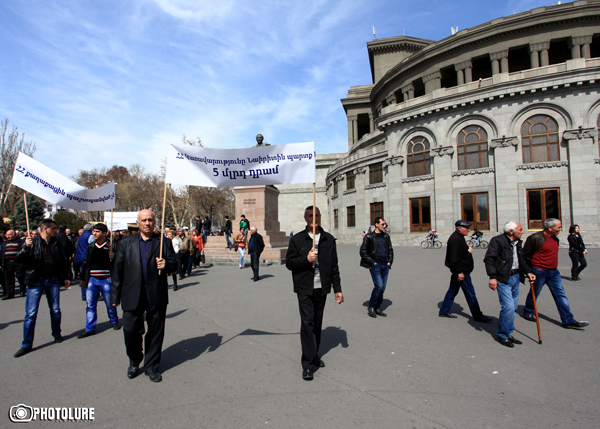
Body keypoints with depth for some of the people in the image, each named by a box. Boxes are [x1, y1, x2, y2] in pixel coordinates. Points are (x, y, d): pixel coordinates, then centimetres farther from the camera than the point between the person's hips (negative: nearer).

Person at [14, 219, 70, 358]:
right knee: (31, 313, -1)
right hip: (36, 282, -3)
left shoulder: (56, 244, 6)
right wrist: (26, 247, -27)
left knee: (55, 310, 11)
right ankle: (26, 345, 9)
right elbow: (19, 260, -10)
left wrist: (65, 277, 16)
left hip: (53, 281, 3)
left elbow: (63, 261, 16)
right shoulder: (33, 242, -6)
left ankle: (57, 334, 30)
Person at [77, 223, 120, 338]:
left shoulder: (110, 246, -5)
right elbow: (85, 262, 16)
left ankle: (114, 321, 31)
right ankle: (90, 328, 16)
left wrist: (112, 258, -28)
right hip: (92, 280, 4)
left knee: (110, 303, 9)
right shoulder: (90, 246, 9)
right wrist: (83, 278, 15)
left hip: (105, 280, -4)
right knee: (90, 305, 7)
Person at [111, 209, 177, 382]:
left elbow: (174, 264, 6)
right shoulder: (126, 243, 8)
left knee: (155, 332, 8)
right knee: (131, 330, 4)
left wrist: (166, 265, -18)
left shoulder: (164, 242, 6)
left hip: (156, 296, 0)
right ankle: (134, 361, 32)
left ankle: (151, 366, 26)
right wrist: (116, 295, 4)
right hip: (133, 296, 0)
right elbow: (118, 270, 6)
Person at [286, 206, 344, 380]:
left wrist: (337, 288, 7)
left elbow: (334, 266, 10)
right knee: (307, 322, -7)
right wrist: (306, 259, -18)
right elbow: (289, 262, -1)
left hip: (322, 288, 3)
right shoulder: (297, 239, 0)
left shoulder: (329, 239, 8)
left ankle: (314, 355, 30)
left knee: (317, 323, 13)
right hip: (304, 289, -3)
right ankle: (308, 363, 0)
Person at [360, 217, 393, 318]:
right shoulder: (369, 236, -3)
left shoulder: (386, 237, 15)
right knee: (379, 286, -15)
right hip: (375, 265, -6)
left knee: (382, 288, 6)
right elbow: (362, 251, -5)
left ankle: (377, 308, 19)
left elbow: (390, 250, 24)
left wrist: (389, 262, 10)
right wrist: (372, 262, -9)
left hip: (385, 266, 6)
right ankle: (371, 307, 2)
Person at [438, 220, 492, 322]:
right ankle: (477, 316, 8)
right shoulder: (455, 239, -19)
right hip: (461, 271, -11)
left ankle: (444, 311, 21)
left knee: (452, 290, 14)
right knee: (470, 293, -2)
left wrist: (468, 250, 5)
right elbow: (454, 258, -24)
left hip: (460, 271, 11)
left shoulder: (458, 237, 14)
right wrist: (460, 272, -24)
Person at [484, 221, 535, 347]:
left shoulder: (518, 242, 13)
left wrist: (528, 272, 7)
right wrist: (492, 277, -22)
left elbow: (522, 260, 23)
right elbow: (489, 259, -16)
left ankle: (508, 333, 26)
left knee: (513, 307, 13)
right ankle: (502, 335, 6)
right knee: (508, 307, -11)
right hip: (503, 279, -8)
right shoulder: (497, 241, -12)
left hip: (516, 277, 8)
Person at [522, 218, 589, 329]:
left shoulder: (555, 239, 11)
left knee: (561, 295, 3)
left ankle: (568, 321, 7)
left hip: (554, 272, 7)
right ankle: (527, 313, 27)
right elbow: (525, 254, -11)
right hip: (539, 272, -7)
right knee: (534, 294, 7)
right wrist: (532, 268, -5)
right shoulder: (535, 237, -16)